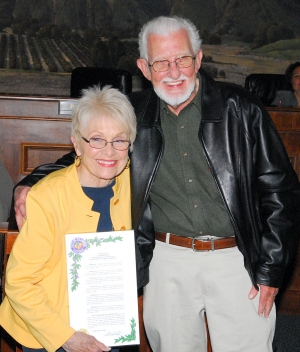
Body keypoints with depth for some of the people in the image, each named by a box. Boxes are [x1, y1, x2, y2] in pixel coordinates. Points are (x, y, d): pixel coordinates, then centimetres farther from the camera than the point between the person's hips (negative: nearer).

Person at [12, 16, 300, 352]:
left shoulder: (240, 108, -5)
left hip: (236, 258, -2)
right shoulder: (133, 114, 2)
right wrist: (31, 184, -4)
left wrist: (270, 269, -4)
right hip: (167, 260, 2)